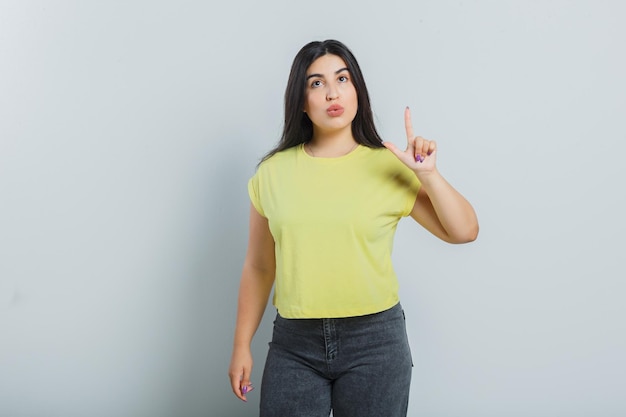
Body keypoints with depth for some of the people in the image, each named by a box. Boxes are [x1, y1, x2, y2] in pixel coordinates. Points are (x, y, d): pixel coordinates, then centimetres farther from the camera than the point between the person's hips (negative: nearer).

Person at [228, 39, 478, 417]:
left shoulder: (390, 166, -2)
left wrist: (428, 174, -15)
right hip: (294, 343, 1)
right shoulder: (273, 172, 2)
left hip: (375, 341, -1)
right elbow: (259, 268, 7)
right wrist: (242, 345, 8)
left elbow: (464, 231, -3)